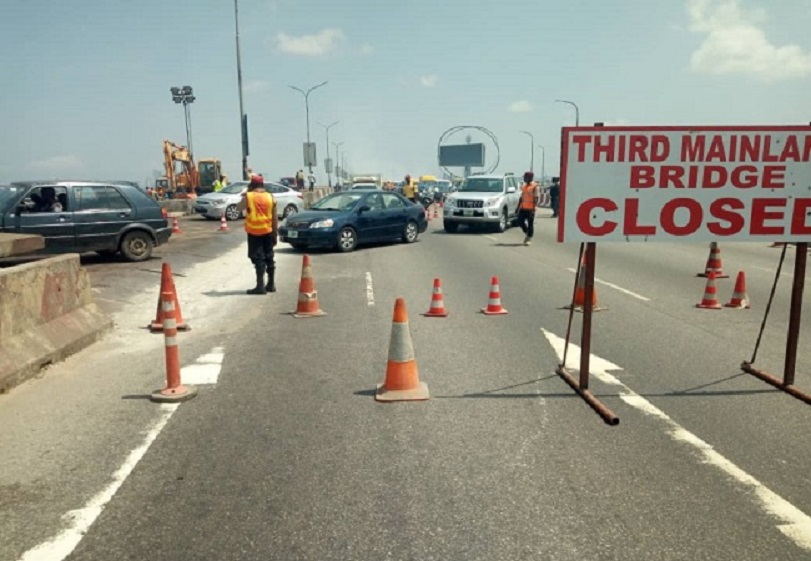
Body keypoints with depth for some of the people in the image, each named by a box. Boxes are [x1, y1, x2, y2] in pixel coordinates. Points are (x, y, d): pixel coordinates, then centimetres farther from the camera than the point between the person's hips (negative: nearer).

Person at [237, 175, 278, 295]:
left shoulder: (248, 196, -7)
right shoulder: (270, 197, 3)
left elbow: (240, 208, 8)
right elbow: (275, 218, 4)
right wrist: (275, 234, 10)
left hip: (254, 231, -3)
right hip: (267, 231, 4)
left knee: (258, 258, -2)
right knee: (269, 258, 13)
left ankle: (260, 286, -5)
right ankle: (271, 284, 20)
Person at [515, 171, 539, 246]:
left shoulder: (534, 186, -7)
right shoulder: (524, 186, 14)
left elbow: (536, 198, -12)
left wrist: (533, 209, -19)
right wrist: (518, 207, 16)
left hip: (530, 209, -7)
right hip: (523, 208, 7)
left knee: (530, 224, -1)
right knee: (520, 222, 2)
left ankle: (529, 239, 6)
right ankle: (526, 233, 25)